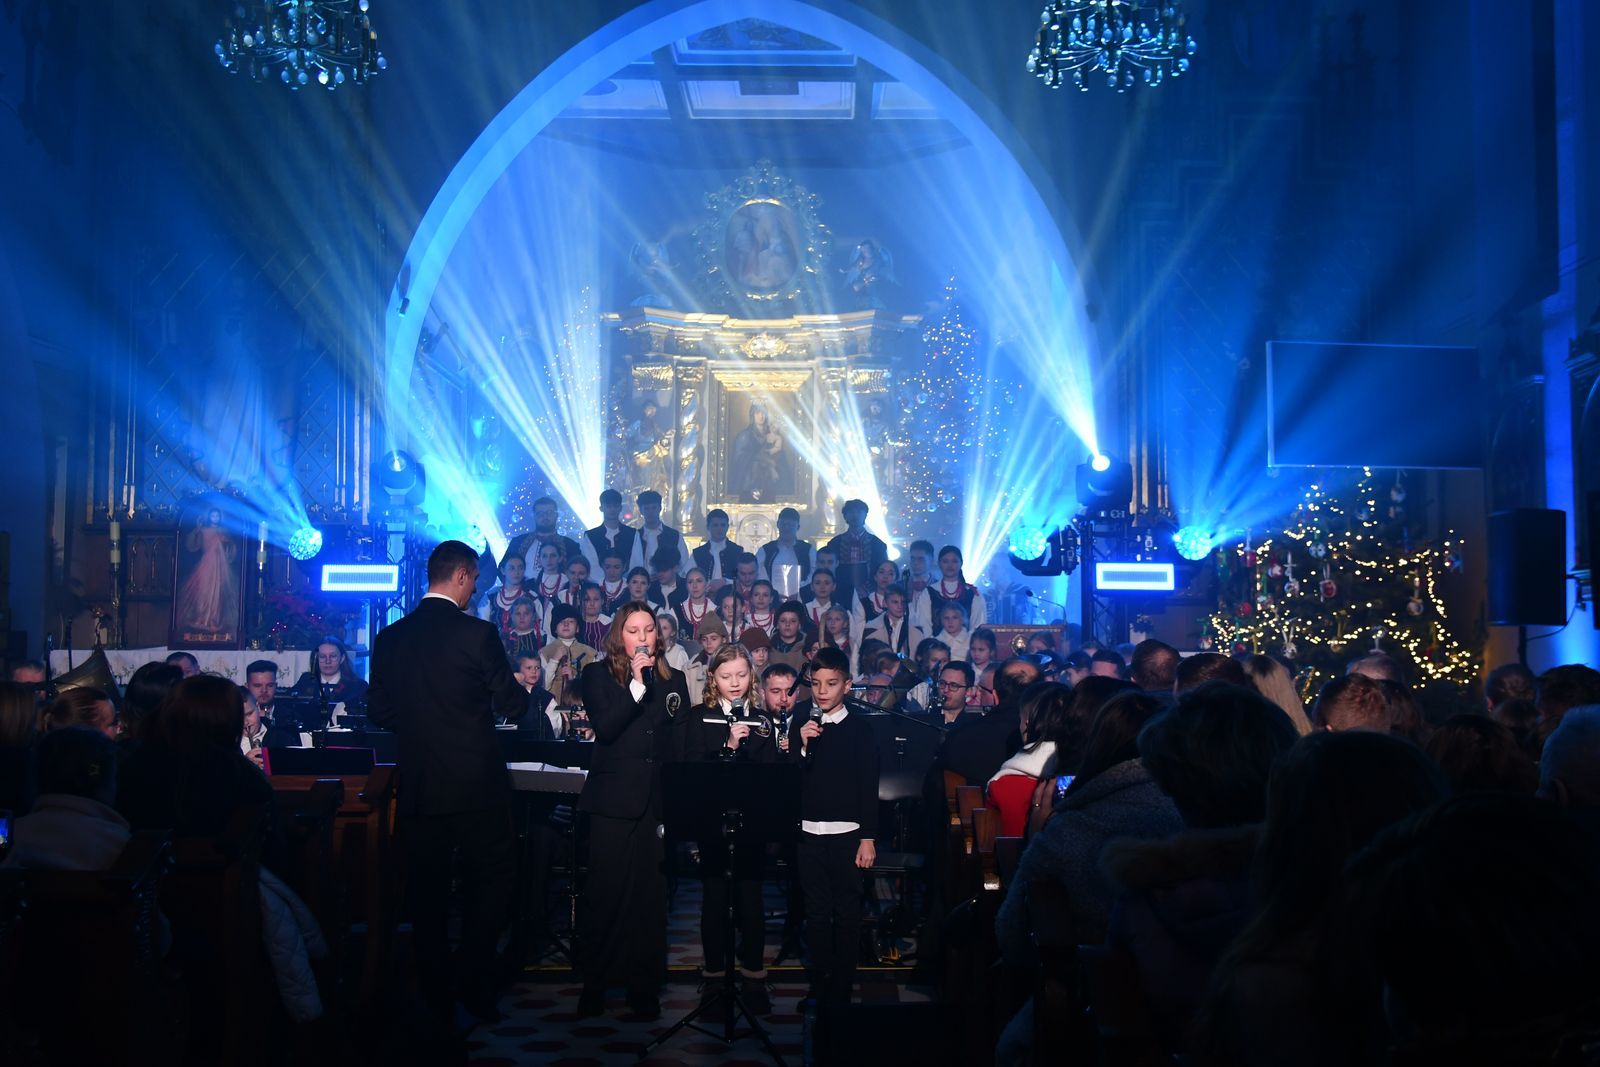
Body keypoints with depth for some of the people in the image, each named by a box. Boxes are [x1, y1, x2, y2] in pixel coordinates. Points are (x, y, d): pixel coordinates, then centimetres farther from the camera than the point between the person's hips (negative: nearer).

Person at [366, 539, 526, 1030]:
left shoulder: (389, 638, 1)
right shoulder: (478, 634, -12)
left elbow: (378, 712, 8)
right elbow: (512, 704, -6)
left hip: (418, 788, 4)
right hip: (477, 786, -4)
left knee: (426, 896, 12)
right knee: (491, 880, 13)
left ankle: (435, 1000, 18)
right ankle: (473, 981, 7)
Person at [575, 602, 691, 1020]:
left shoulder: (673, 679, 13)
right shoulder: (598, 675, 4)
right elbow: (605, 727, -12)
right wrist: (637, 684, -17)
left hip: (658, 798, 3)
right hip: (613, 800, -2)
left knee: (651, 895, 3)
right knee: (606, 892, 0)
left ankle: (644, 986, 12)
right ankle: (594, 982, 13)